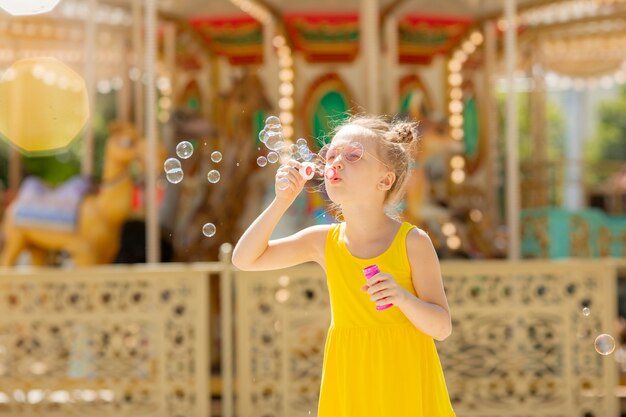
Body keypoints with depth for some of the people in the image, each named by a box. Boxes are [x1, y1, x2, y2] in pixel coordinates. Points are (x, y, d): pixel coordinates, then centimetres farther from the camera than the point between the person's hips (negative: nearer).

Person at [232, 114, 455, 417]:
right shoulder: (323, 241, 0)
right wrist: (282, 201, -8)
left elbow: (442, 328, -11)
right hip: (349, 381, 3)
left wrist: (402, 297, -29)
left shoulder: (412, 242, -10)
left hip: (402, 377, -3)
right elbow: (244, 259, 1)